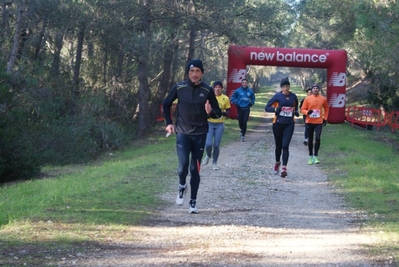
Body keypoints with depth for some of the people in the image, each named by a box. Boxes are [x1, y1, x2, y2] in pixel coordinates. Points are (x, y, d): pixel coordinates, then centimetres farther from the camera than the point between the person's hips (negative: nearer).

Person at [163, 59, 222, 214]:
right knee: (183, 164, -17)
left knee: (195, 169, 5)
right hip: (182, 133, -1)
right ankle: (182, 186, 15)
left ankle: (193, 202, 17)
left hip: (200, 135, 1)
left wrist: (211, 112, -21)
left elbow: (218, 113, 1)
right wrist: (169, 123, 3)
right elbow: (166, 104, 12)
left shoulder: (207, 90, -4)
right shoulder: (179, 88, -4)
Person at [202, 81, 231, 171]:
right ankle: (208, 156, 23)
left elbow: (228, 112, 2)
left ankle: (214, 163, 20)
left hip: (220, 124, 0)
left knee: (216, 145, 1)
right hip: (210, 123, 0)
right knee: (208, 144, -10)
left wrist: (223, 113, -19)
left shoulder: (225, 98, -2)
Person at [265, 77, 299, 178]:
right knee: (278, 145, 11)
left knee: (285, 146, -10)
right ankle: (277, 162, 37)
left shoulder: (293, 96, 4)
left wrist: (296, 112, 1)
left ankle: (284, 168, -14)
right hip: (278, 123, -1)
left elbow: (295, 107, 23)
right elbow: (267, 107, -4)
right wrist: (275, 109, -22)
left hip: (289, 124, 1)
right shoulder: (277, 96, -5)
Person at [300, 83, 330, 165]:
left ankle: (315, 156, -4)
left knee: (317, 138, -14)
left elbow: (326, 109, 17)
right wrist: (307, 112, -19)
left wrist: (325, 118, 10)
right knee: (310, 140, 9)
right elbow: (302, 109, 2)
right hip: (309, 122, 1)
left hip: (319, 122, -1)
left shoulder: (323, 99, 2)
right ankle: (310, 157, 21)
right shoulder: (308, 99, -1)